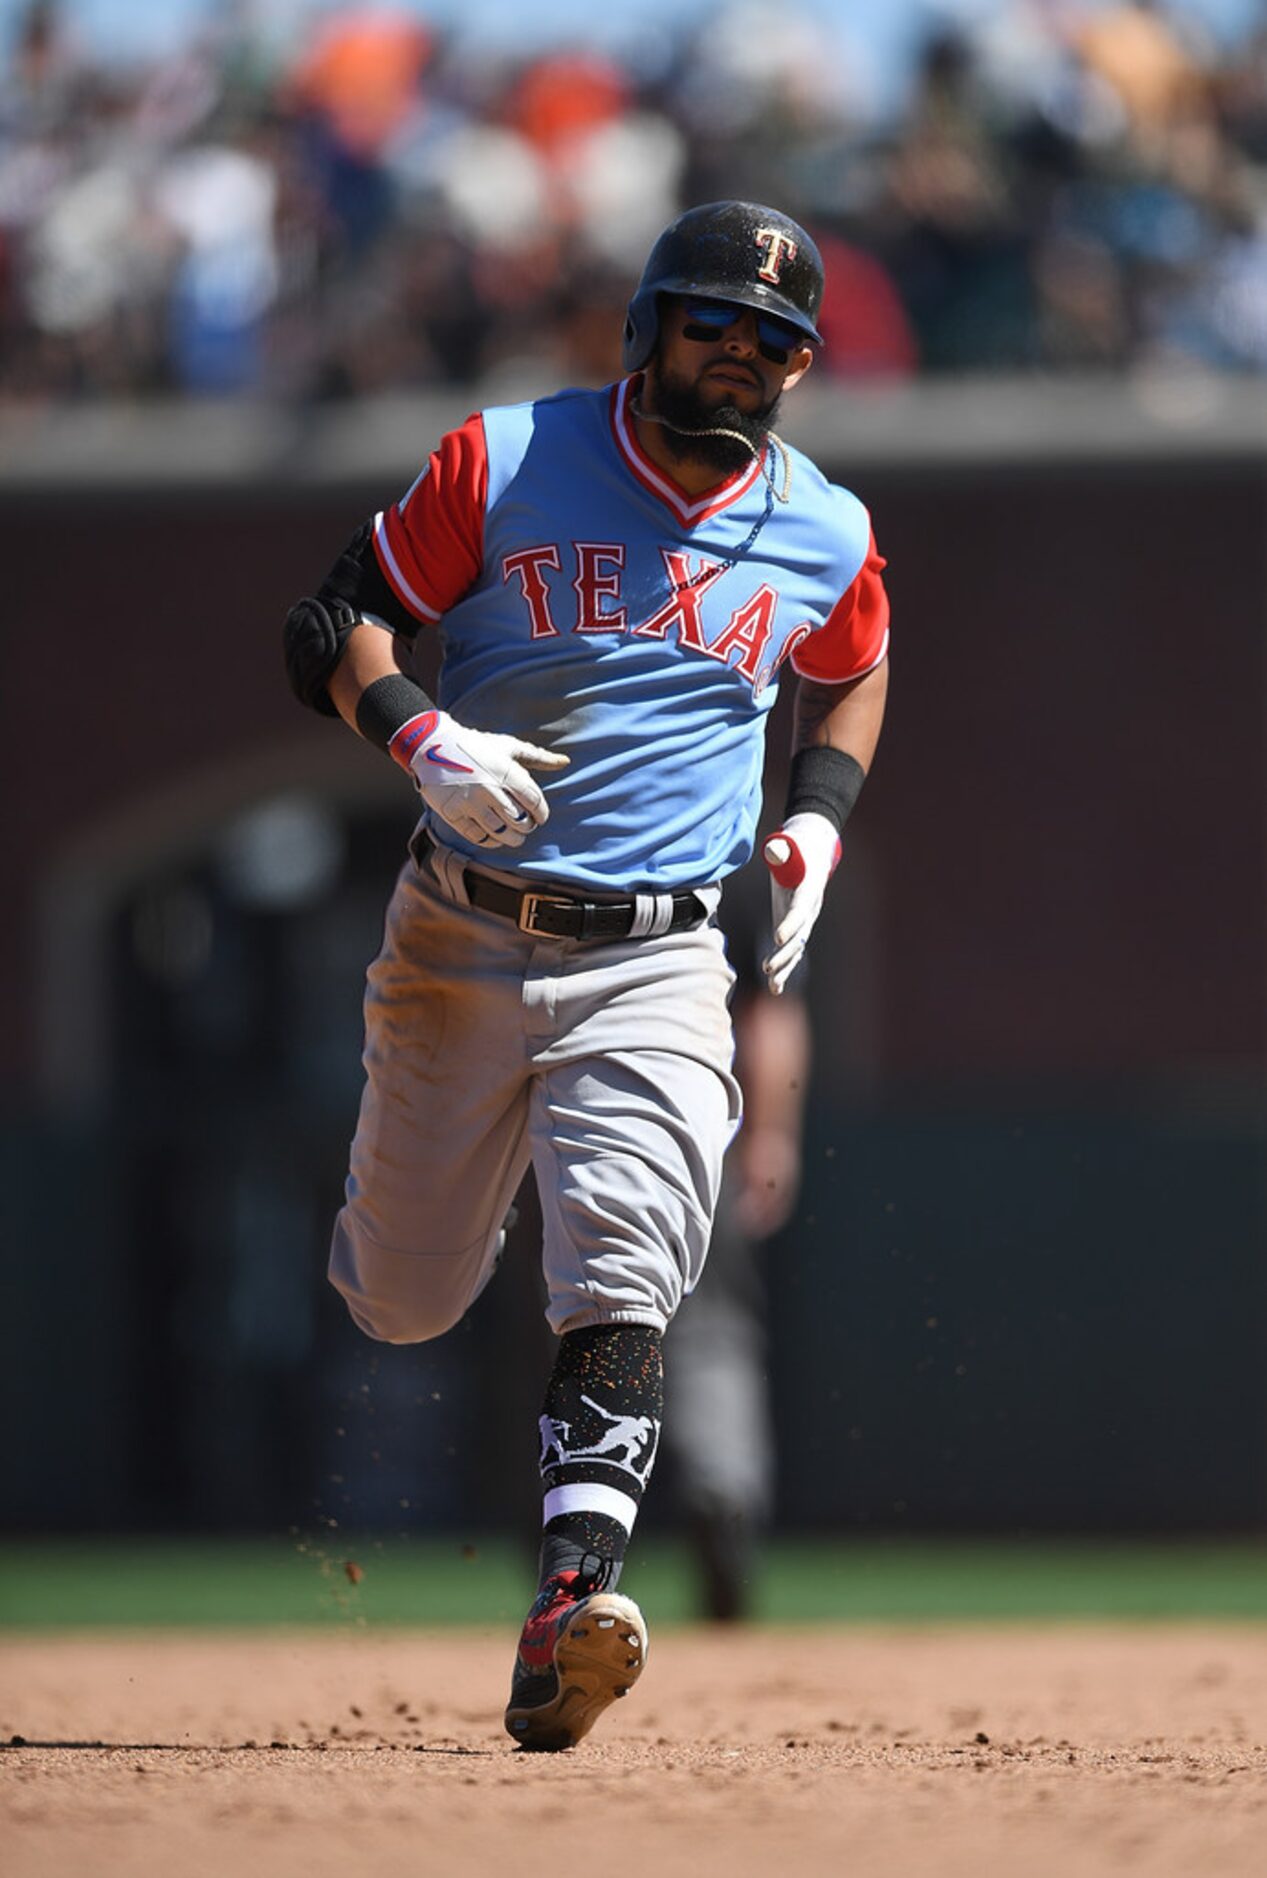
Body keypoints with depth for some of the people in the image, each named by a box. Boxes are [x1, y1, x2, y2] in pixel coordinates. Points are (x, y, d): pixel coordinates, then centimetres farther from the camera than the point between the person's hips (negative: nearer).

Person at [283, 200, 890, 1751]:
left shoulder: (826, 539, 4)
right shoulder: (504, 462, -4)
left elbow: (852, 674, 25)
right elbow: (334, 620, -1)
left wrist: (821, 819, 7)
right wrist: (421, 736, -20)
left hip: (653, 965, 0)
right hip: (460, 938, 0)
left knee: (624, 1272, -22)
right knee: (403, 1299, 9)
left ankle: (573, 1596, -32)